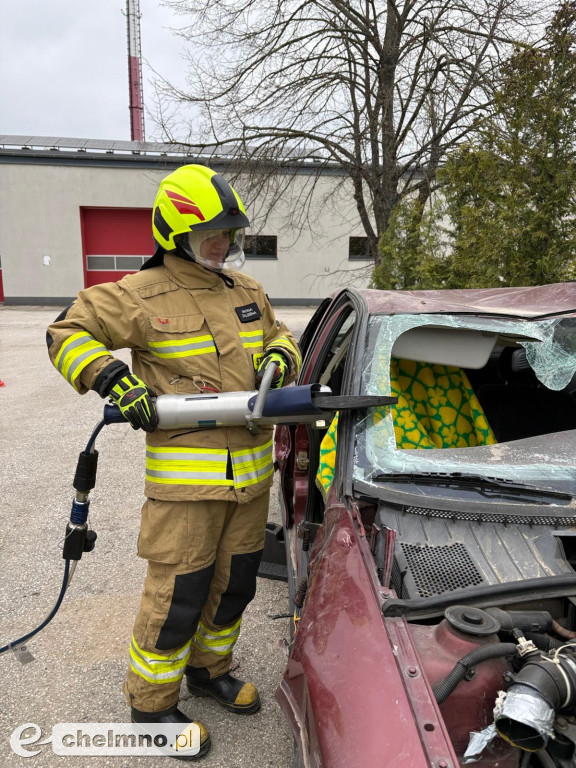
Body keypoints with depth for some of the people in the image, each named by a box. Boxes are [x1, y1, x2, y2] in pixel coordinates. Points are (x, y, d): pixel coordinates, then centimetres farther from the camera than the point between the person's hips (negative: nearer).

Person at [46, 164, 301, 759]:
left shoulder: (248, 291, 12)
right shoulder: (143, 295, -7)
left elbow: (279, 336, 24)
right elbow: (67, 334, -3)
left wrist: (278, 358, 0)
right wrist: (113, 379, -19)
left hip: (251, 471, 7)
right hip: (186, 477, -6)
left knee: (234, 582, 20)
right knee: (179, 593, 3)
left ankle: (209, 670, 45)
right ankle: (151, 703, 29)